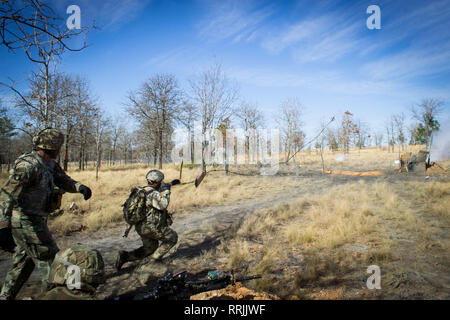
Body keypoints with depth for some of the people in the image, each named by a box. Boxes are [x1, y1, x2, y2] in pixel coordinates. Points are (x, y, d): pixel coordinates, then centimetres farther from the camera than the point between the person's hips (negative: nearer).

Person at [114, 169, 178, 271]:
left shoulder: (144, 190, 11)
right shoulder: (153, 193, -20)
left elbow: (160, 188, 29)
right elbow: (163, 205, -31)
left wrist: (170, 184, 35)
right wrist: (166, 192, -17)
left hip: (141, 227, 9)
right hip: (151, 227, -9)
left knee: (149, 248, 22)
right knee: (172, 237, 9)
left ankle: (124, 256, 10)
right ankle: (157, 256, 11)